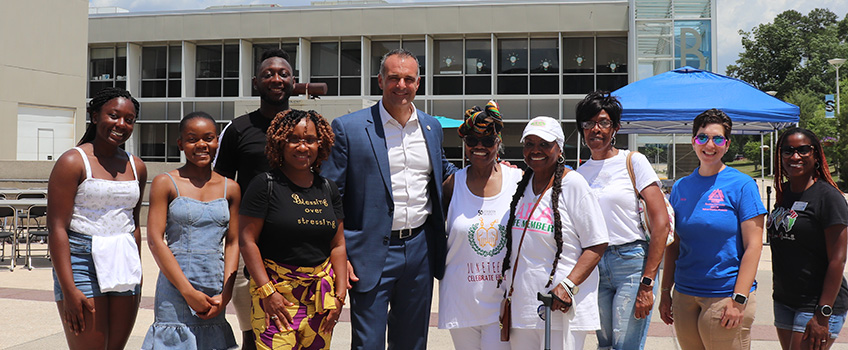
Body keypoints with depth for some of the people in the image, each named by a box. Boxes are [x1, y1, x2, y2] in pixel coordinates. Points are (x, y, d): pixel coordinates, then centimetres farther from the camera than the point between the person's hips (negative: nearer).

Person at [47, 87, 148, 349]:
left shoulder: (137, 167, 11)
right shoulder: (73, 162, -7)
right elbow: (57, 228, -11)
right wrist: (69, 289, -17)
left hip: (124, 263, 6)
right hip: (82, 262, -6)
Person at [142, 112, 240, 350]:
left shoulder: (230, 189, 9)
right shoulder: (166, 183, 0)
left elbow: (232, 243, 8)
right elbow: (155, 240, -6)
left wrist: (225, 294, -4)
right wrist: (189, 292, -11)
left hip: (215, 290, 3)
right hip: (175, 287, -3)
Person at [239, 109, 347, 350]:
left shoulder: (328, 190, 12)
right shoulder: (265, 185, -3)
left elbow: (338, 245, 13)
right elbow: (247, 240, -7)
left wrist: (340, 294, 4)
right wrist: (267, 291, -13)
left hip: (321, 295, 5)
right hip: (276, 289, -4)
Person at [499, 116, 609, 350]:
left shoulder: (573, 184, -6)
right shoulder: (521, 183, 12)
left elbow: (597, 244, -10)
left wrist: (568, 285, -20)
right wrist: (508, 295, 17)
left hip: (561, 305, -6)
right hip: (522, 302, 6)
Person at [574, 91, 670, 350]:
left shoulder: (633, 162, -3)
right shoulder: (580, 173, 11)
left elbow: (661, 223, -9)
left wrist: (647, 284, -15)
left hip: (632, 262, -4)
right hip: (594, 267, 5)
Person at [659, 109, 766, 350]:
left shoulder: (742, 185, -4)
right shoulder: (680, 187, 9)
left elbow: (753, 246, -8)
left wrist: (739, 299, -14)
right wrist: (666, 292, 9)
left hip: (726, 295, -4)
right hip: (684, 296, 4)